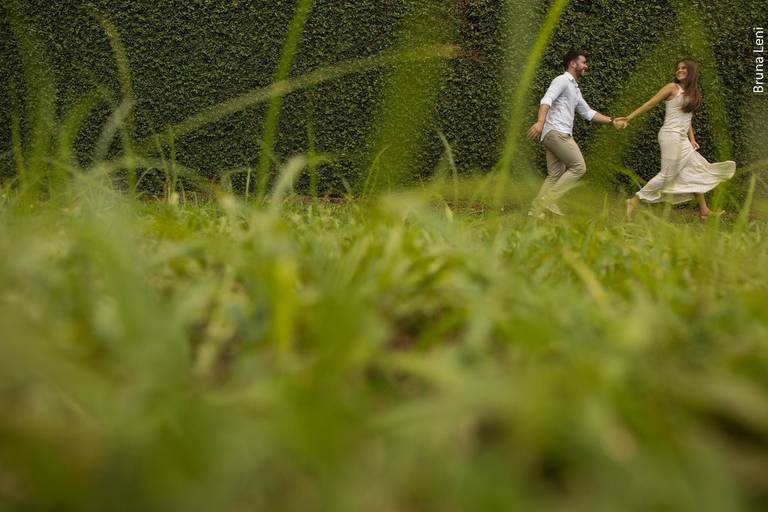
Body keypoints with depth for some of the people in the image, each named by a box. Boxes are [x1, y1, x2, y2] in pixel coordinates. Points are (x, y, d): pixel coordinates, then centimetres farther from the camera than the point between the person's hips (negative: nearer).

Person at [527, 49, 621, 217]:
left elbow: (588, 113, 31)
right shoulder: (562, 80, -3)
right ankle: (549, 200, -11)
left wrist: (611, 120, 25)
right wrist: (540, 121, -34)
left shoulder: (575, 89, 26)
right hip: (556, 132, -9)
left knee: (554, 175, 6)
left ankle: (536, 211, 3)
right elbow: (546, 100, -19)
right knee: (578, 167, -8)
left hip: (559, 134, 9)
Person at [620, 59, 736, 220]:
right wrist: (628, 118, -11)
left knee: (697, 168, 10)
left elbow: (686, 119, 17)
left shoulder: (692, 93, 17)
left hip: (682, 138, 8)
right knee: (668, 174, -11)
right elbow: (649, 104, -6)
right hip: (671, 135, -8)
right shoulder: (672, 87, -4)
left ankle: (704, 211, 16)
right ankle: (635, 200, -5)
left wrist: (692, 139, 7)